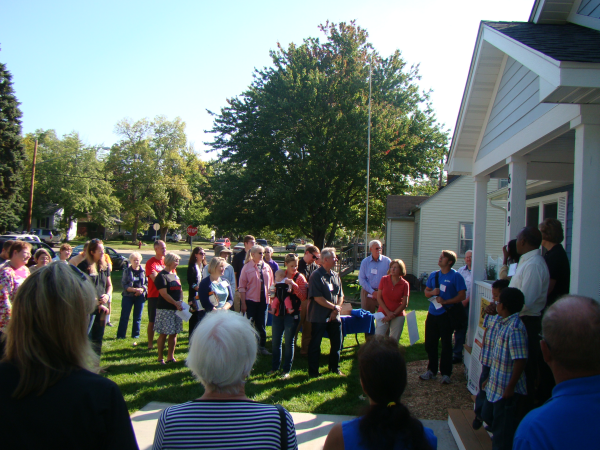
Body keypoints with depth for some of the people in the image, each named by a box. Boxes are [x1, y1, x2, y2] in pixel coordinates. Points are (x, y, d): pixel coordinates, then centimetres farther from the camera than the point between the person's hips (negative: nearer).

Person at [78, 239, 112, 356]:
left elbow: (109, 285, 20)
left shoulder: (104, 266, 11)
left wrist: (107, 295, -2)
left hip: (102, 308, 6)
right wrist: (97, 303, -9)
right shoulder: (84, 266, -8)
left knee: (98, 339, 11)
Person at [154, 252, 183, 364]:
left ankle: (170, 357, 17)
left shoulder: (175, 275, 16)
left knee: (174, 334, 9)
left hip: (176, 309, 8)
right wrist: (176, 303, -14)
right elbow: (164, 294, -15)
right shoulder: (162, 276, -9)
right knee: (163, 334, -2)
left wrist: (181, 302, 2)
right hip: (165, 309, -8)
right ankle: (160, 358, 7)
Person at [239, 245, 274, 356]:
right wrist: (243, 303, -8)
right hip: (251, 300, -3)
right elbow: (242, 286, -4)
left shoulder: (267, 267, 6)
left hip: (263, 300, 3)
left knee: (262, 325, 10)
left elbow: (271, 284, 12)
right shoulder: (247, 267, -4)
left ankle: (262, 346, 21)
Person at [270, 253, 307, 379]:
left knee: (289, 342, 3)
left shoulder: (300, 277, -5)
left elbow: (303, 296, -13)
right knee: (275, 341, 10)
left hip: (292, 314, -4)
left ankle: (287, 370, 14)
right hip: (278, 312, 4)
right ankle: (275, 367, 26)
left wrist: (293, 285, -23)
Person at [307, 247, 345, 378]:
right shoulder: (316, 275, -12)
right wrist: (334, 307, -11)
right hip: (319, 317, -7)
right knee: (315, 344, 3)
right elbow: (317, 298, -17)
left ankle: (334, 368, 31)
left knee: (337, 343, 13)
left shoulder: (335, 275, 10)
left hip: (334, 316, 7)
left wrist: (336, 311, -5)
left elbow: (340, 296, 10)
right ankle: (313, 372, 15)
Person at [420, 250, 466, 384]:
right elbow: (426, 292, 17)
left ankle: (445, 373, 12)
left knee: (446, 345, 1)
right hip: (432, 313, 5)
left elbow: (462, 295, -9)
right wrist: (432, 292, -6)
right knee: (430, 344, 10)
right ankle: (431, 371, 24)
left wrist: (445, 301, -18)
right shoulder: (433, 275, 11)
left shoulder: (456, 276, -6)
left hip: (446, 314, -5)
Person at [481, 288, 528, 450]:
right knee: (489, 417, 23)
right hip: (496, 386, 10)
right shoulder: (503, 323, 5)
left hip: (507, 389, -10)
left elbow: (520, 360, -27)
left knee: (504, 430, 5)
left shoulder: (515, 328, -26)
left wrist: (510, 387, -23)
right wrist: (490, 378, 22)